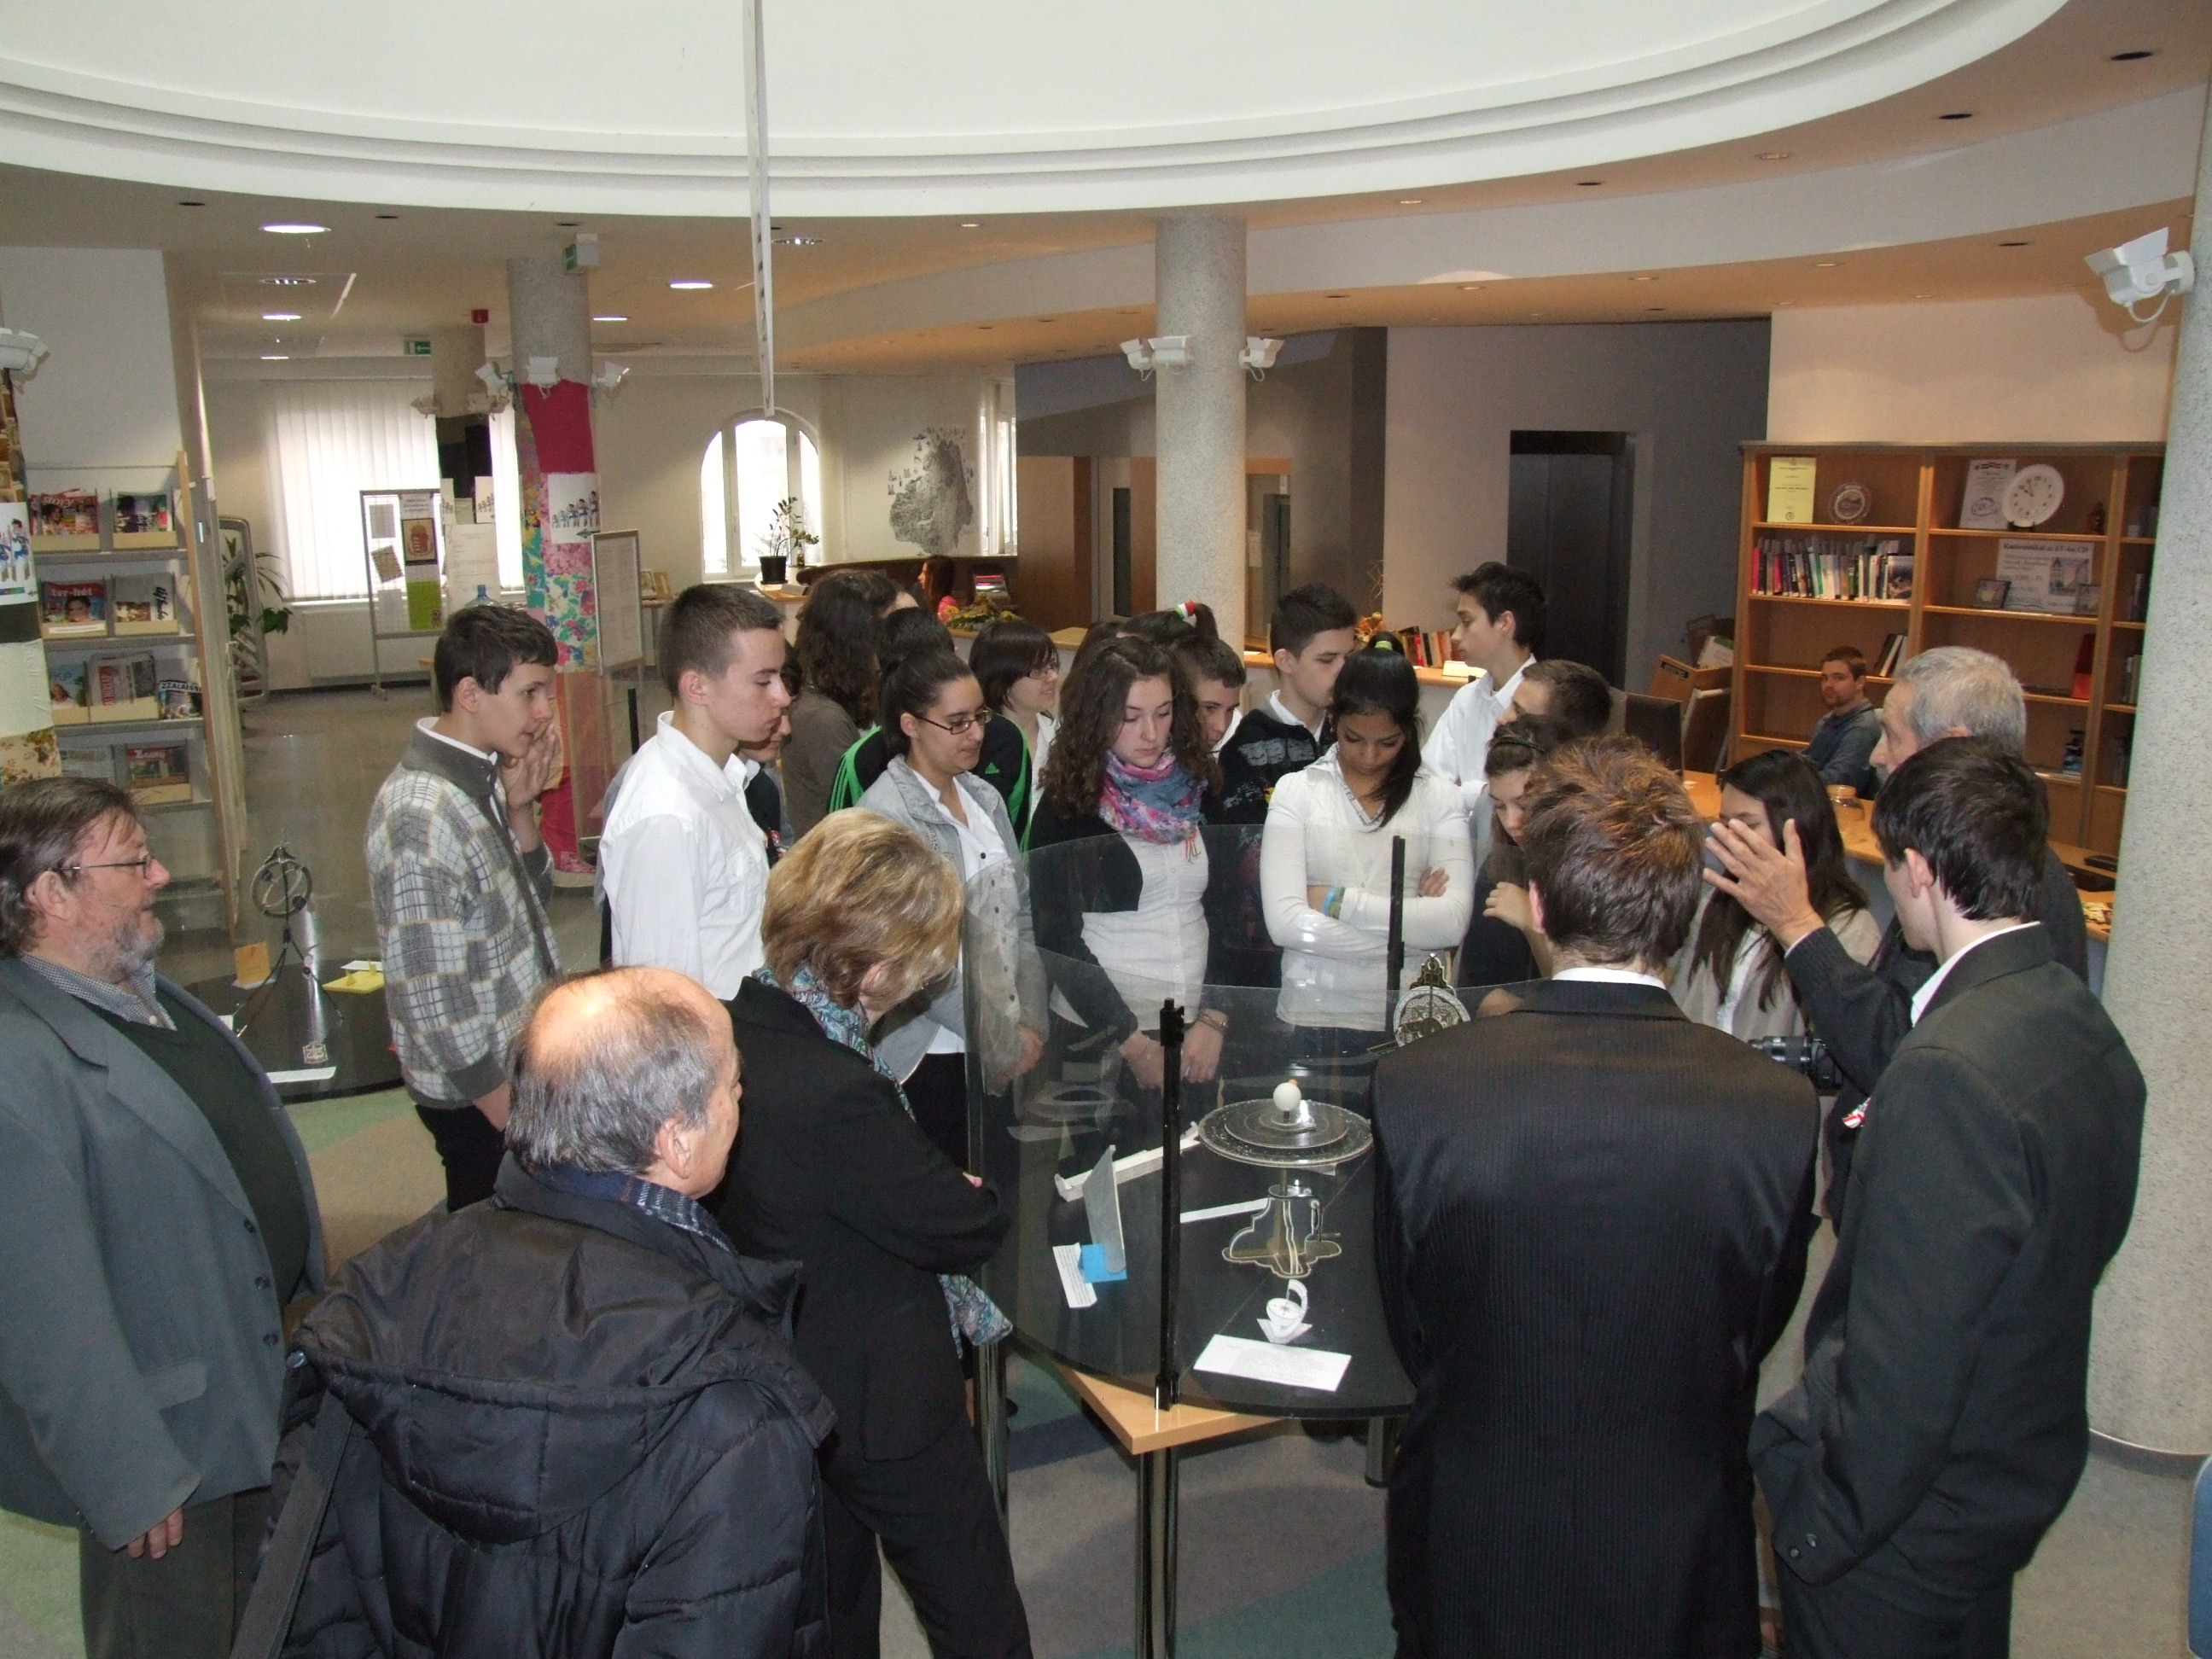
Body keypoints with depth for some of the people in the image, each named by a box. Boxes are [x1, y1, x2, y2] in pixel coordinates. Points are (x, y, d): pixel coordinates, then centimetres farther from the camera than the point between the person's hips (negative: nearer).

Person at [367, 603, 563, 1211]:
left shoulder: (481, 778, 2)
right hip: (483, 1094, -8)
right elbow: (433, 1002, -24)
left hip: (521, 1068, 8)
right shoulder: (423, 817, -25)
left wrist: (521, 809, -6)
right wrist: (512, 1115, -16)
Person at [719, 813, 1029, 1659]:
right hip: (884, 1400, -9)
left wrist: (946, 1192, -8)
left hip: (785, 1385, 9)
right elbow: (966, 1229, -21)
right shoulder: (835, 1090, -35)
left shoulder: (734, 1033, -8)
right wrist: (984, 1199, -1)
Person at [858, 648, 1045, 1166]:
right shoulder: (886, 815, -13)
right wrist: (1003, 1040, -13)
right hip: (934, 1056, -6)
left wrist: (1029, 1024, 0)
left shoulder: (984, 798, 9)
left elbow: (1021, 914, 10)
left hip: (1005, 1049, 6)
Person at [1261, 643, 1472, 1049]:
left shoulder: (1439, 798, 3)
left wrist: (1337, 901, -11)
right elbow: (1284, 922, -12)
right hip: (1314, 1017, -1)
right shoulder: (1296, 791, -1)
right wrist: (1410, 925, -11)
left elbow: (1454, 922, -10)